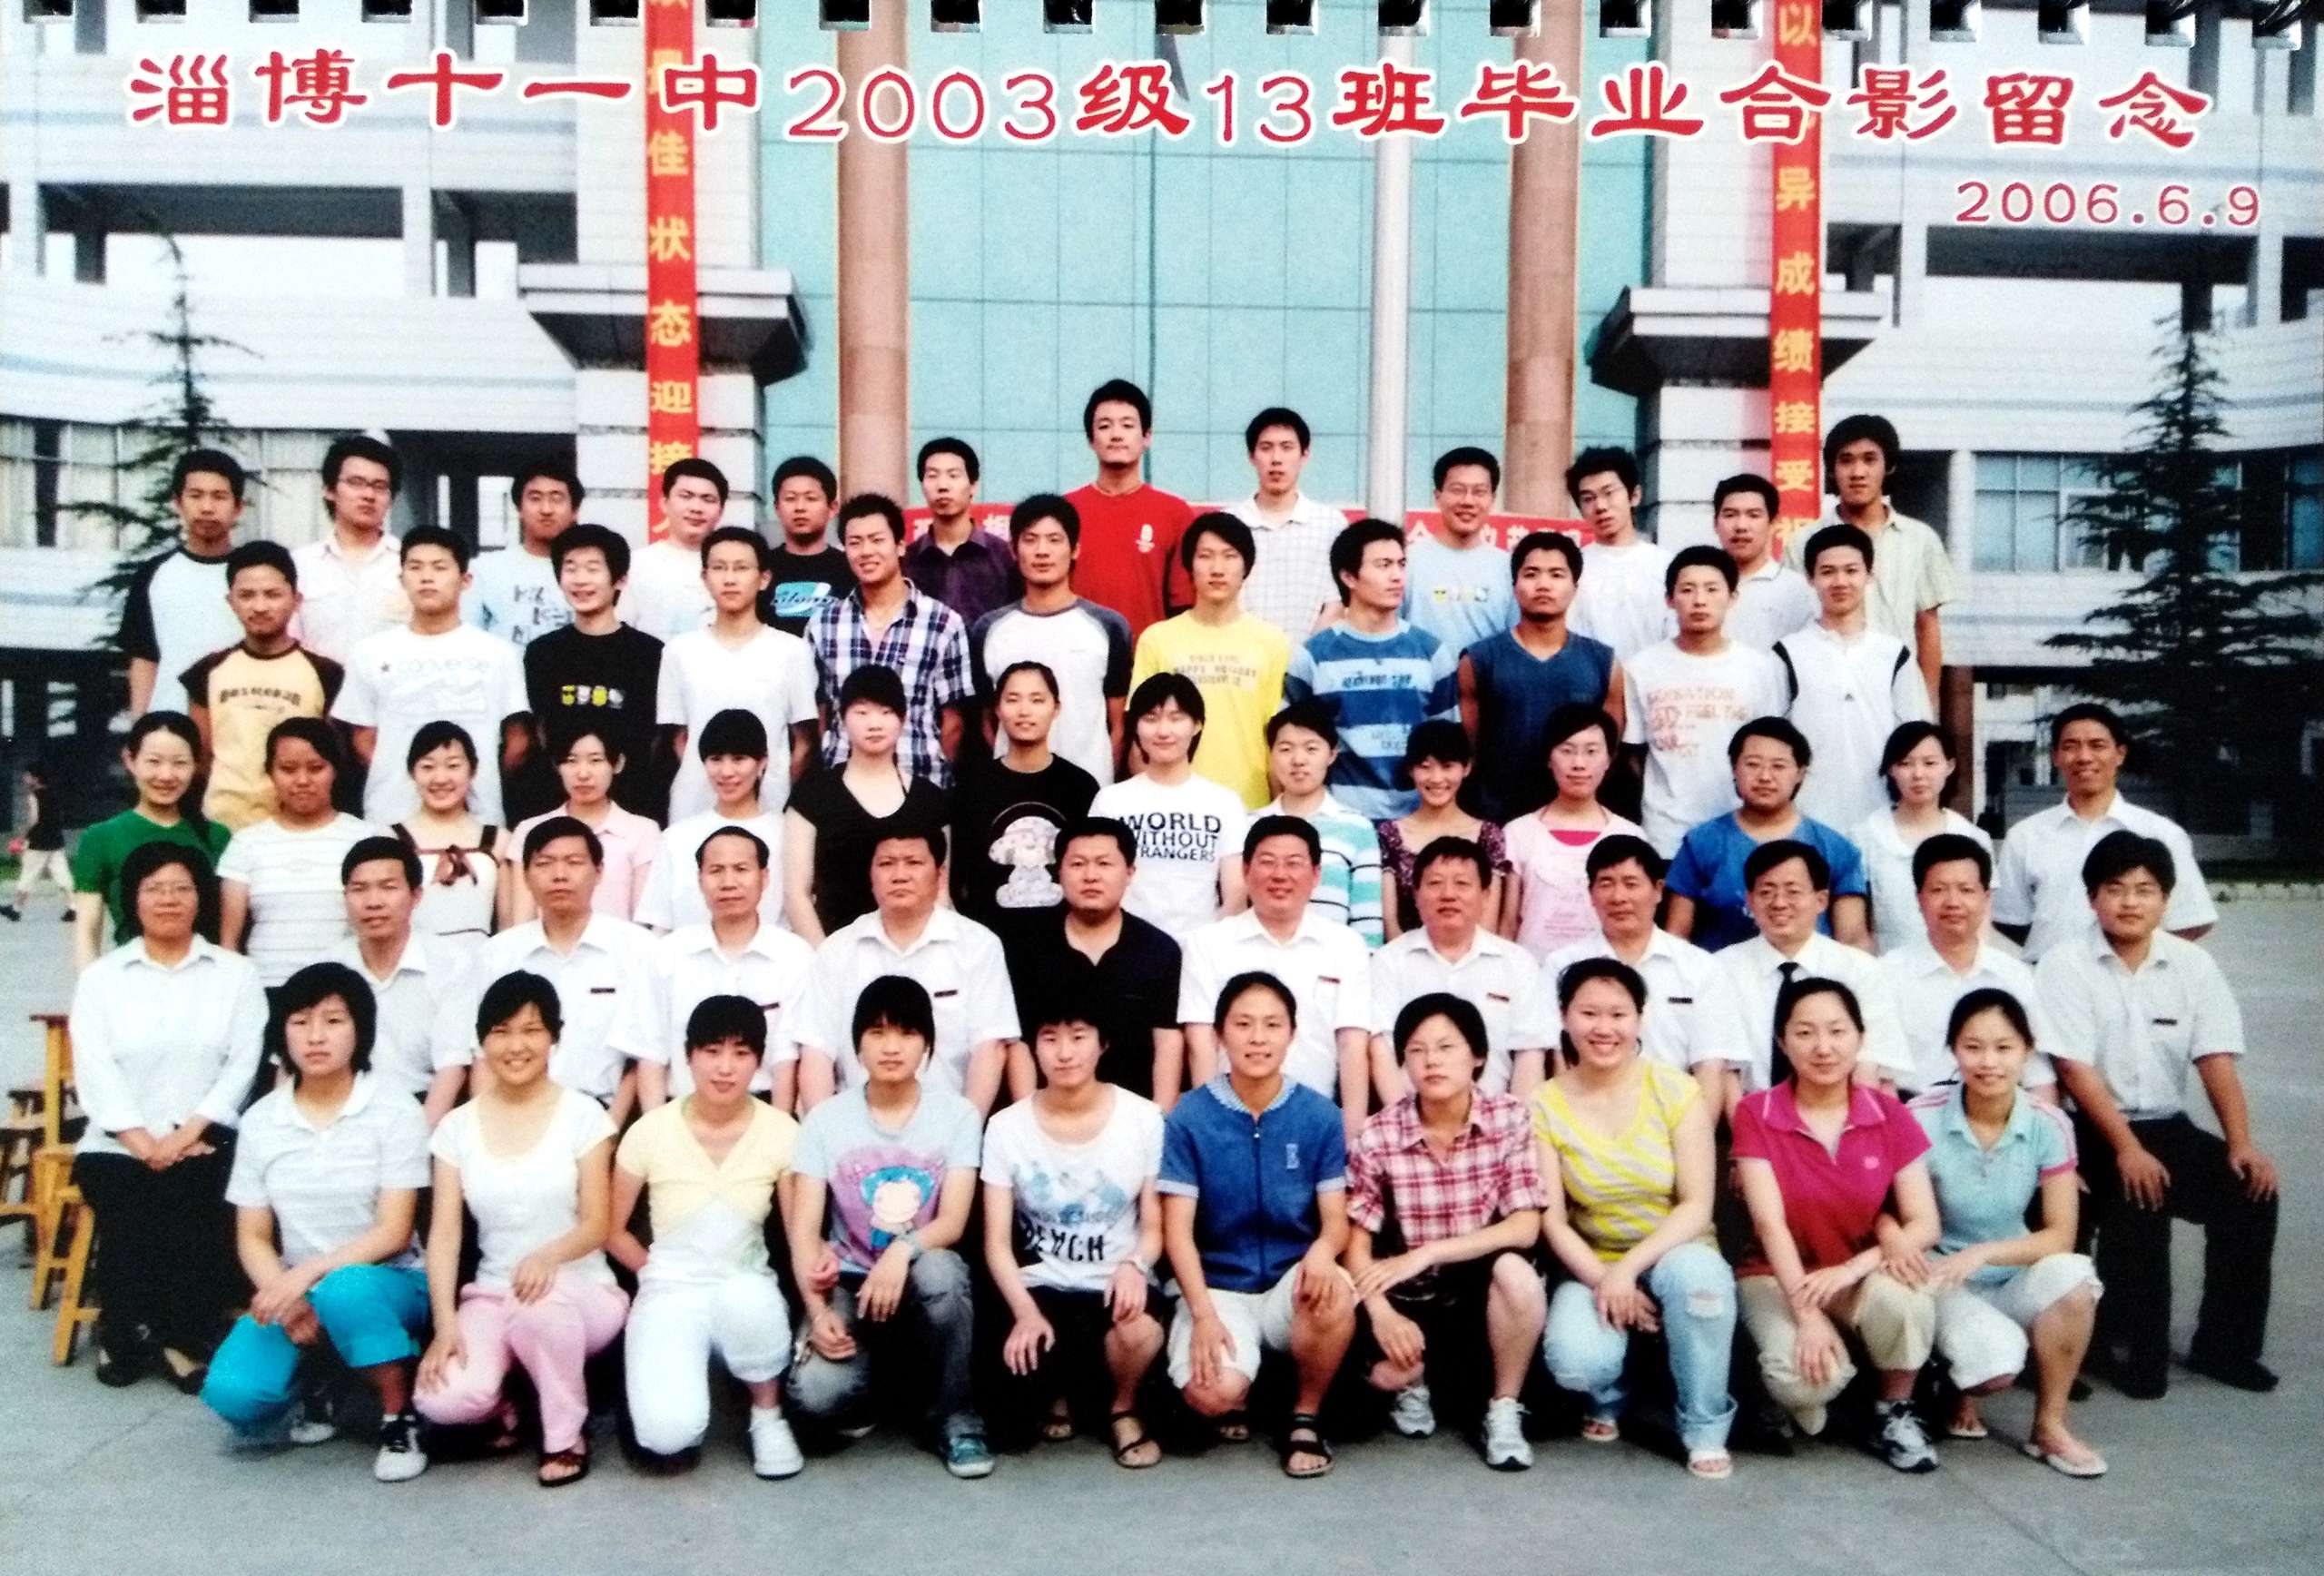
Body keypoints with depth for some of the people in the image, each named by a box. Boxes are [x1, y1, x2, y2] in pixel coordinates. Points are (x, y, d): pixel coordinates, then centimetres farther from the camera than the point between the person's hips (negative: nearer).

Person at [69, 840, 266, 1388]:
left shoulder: (236, 974, 11)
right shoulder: (100, 977, 11)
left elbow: (242, 1065, 0)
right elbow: (94, 1071, -1)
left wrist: (186, 1135, -14)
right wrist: (145, 1145, -14)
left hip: (206, 1142, 0)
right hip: (118, 1144, 1)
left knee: (196, 1213, -29)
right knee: (133, 1217, -27)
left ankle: (186, 1337, -10)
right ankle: (123, 1334, -3)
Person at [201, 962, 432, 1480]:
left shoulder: (394, 1113, -7)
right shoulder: (260, 1122, 4)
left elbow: (393, 1232, -12)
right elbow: (252, 1237, 4)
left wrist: (309, 1273, -25)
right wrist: (285, 1298, -15)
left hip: (383, 1283, -3)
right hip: (292, 1289, 3)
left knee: (344, 1292, -39)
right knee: (230, 1393, -24)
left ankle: (401, 1416, -15)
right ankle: (309, 1383, 11)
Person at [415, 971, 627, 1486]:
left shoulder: (582, 1115, -3)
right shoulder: (457, 1128, 6)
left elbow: (597, 1226, -7)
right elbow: (444, 1236, 0)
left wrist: (547, 1256, -28)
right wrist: (445, 1323, -14)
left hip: (579, 1291, -2)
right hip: (491, 1295, 2)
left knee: (543, 1304, -39)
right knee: (443, 1401, -27)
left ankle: (566, 1437, -10)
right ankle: (501, 1407, 11)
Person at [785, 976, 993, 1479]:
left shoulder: (957, 1114, -4)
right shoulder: (825, 1120, -2)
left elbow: (953, 1223, -11)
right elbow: (804, 1232, -5)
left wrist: (903, 1251, -32)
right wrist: (817, 1311, -21)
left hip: (923, 1281, 0)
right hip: (850, 1283, 0)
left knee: (938, 1270, -38)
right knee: (817, 1395, -29)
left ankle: (957, 1418, -14)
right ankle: (859, 1387, 11)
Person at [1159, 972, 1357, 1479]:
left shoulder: (1319, 1116, -2)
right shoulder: (1189, 1117, -7)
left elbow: (1335, 1219, -2)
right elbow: (1178, 1229, -7)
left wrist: (1323, 1248, -27)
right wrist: (1203, 1313, -19)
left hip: (1291, 1285, 2)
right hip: (1218, 1287, -1)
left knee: (1334, 1294, -34)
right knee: (1213, 1394, -29)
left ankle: (1305, 1417, -5)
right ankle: (1236, 1398, 13)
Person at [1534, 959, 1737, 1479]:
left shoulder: (1677, 1091, -8)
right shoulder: (1545, 1106, -5)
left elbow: (1697, 1206, -12)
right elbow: (1552, 1220, -8)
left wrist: (1629, 1268, -24)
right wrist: (1603, 1281, -23)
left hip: (1674, 1255, 0)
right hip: (1593, 1266, 1)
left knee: (1697, 1273, -37)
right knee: (1575, 1361, -30)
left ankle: (1705, 1431, -13)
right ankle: (1606, 1399, 12)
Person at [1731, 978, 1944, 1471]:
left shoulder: (1890, 1116, -4)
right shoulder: (1756, 1114, -10)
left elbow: (1926, 1225, -9)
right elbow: (1770, 1223, -16)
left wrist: (1851, 1269, -23)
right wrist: (1807, 1314, -25)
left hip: (1863, 1275, 2)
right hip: (1778, 1277, -2)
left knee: (1904, 1298, -33)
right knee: (1806, 1376, -32)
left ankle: (1894, 1412, -4)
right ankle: (1799, 1398, 7)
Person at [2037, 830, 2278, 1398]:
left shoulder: (2193, 964, 5)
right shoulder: (2064, 964, -8)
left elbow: (2217, 1060, -1)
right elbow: (2077, 1069, -14)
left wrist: (2241, 1142, -15)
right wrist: (2126, 1148, -23)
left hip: (2167, 1126, 5)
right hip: (2091, 1131, -5)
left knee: (2250, 1187, -17)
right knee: (2138, 1199, -30)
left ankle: (2224, 1346, -1)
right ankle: (2134, 1352, -15)